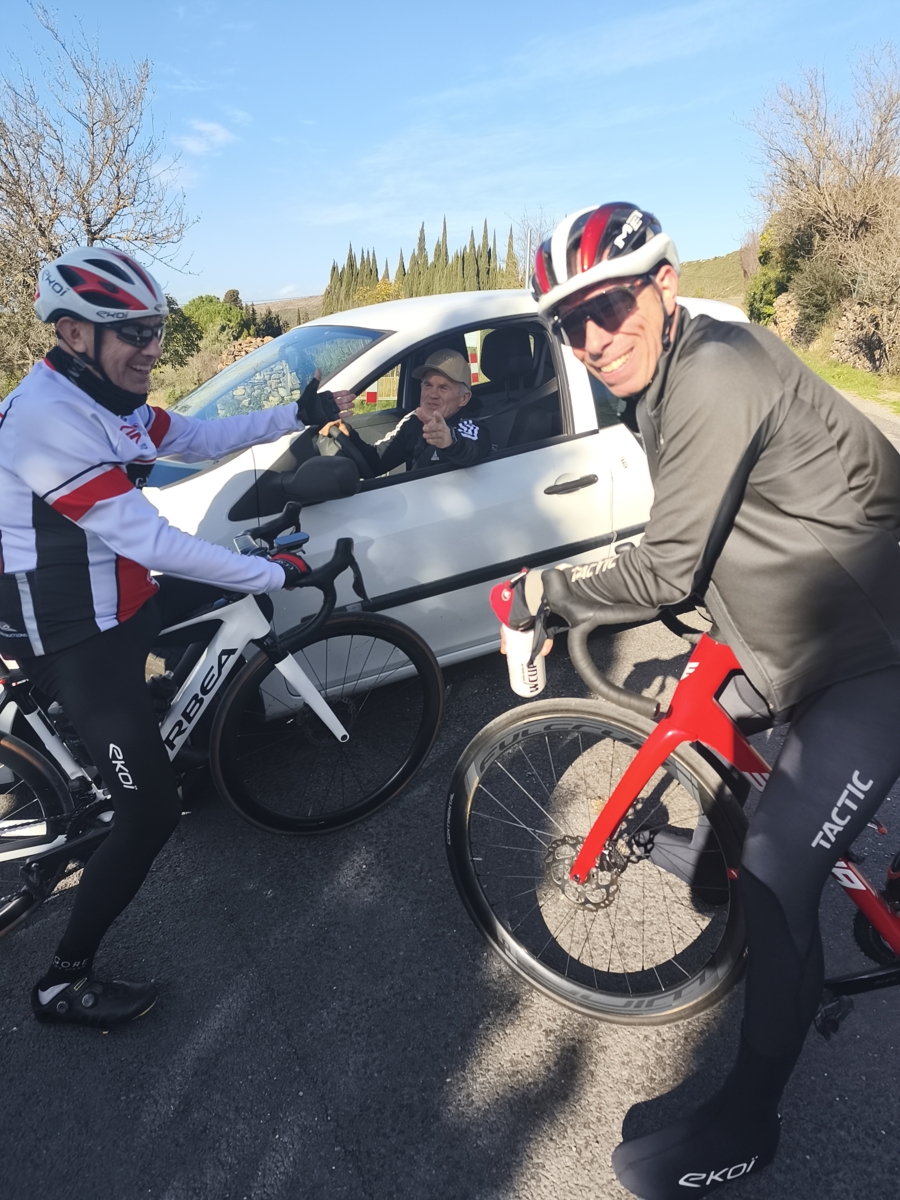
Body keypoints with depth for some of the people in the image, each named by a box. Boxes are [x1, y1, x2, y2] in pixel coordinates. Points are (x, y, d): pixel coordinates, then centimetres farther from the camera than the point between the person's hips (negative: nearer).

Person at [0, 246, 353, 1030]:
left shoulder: (111, 401, 4)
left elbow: (203, 440, 15)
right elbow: (149, 542, -29)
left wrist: (296, 415, 7)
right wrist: (274, 573, -24)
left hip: (116, 606, 10)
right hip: (75, 642, -9)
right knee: (152, 812, -6)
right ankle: (65, 983, 14)